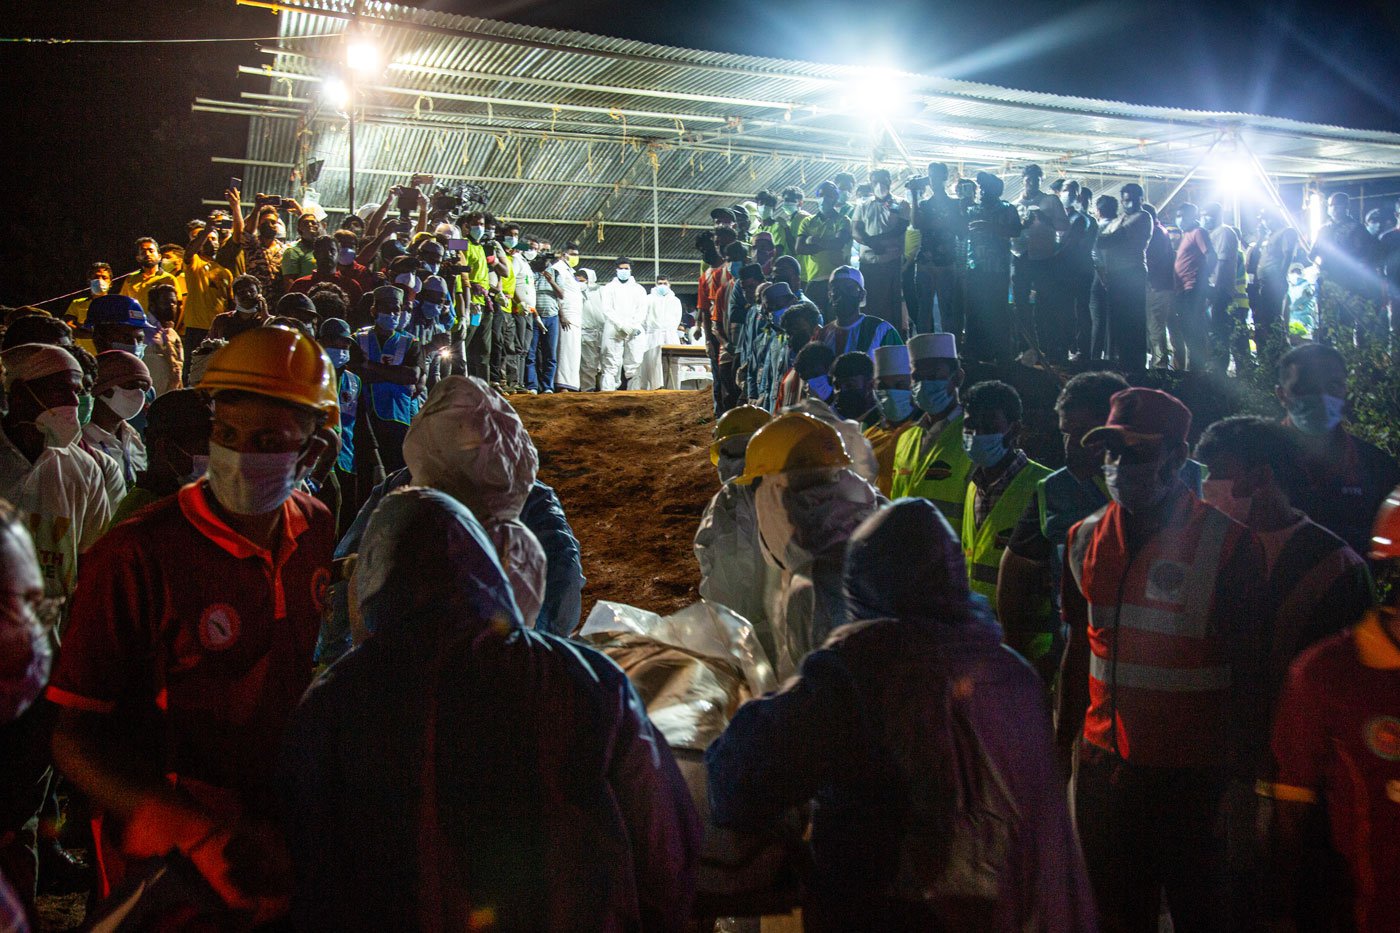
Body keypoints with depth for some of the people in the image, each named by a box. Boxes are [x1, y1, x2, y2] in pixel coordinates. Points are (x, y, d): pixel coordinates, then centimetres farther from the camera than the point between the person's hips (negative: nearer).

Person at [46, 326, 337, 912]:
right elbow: (74, 734, -19)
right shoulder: (135, 556, -22)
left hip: (287, 830, 5)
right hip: (167, 859, -5)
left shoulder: (317, 529, -4)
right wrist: (201, 832, -30)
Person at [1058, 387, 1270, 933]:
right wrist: (1062, 744, 13)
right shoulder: (1086, 540, 3)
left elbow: (1249, 674, -9)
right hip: (1104, 765, 5)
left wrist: (1240, 779, -9)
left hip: (1195, 777, -4)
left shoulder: (1227, 543, -12)